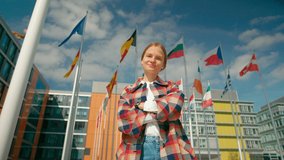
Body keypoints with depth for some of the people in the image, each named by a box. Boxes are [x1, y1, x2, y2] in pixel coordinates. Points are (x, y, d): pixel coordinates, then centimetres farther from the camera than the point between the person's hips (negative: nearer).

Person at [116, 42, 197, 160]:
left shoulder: (171, 87, 14)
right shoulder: (128, 91, 13)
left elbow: (173, 107, -8)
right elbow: (123, 121, -4)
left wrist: (144, 106, -1)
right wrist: (158, 109, -3)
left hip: (169, 148, 0)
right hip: (136, 148, 0)